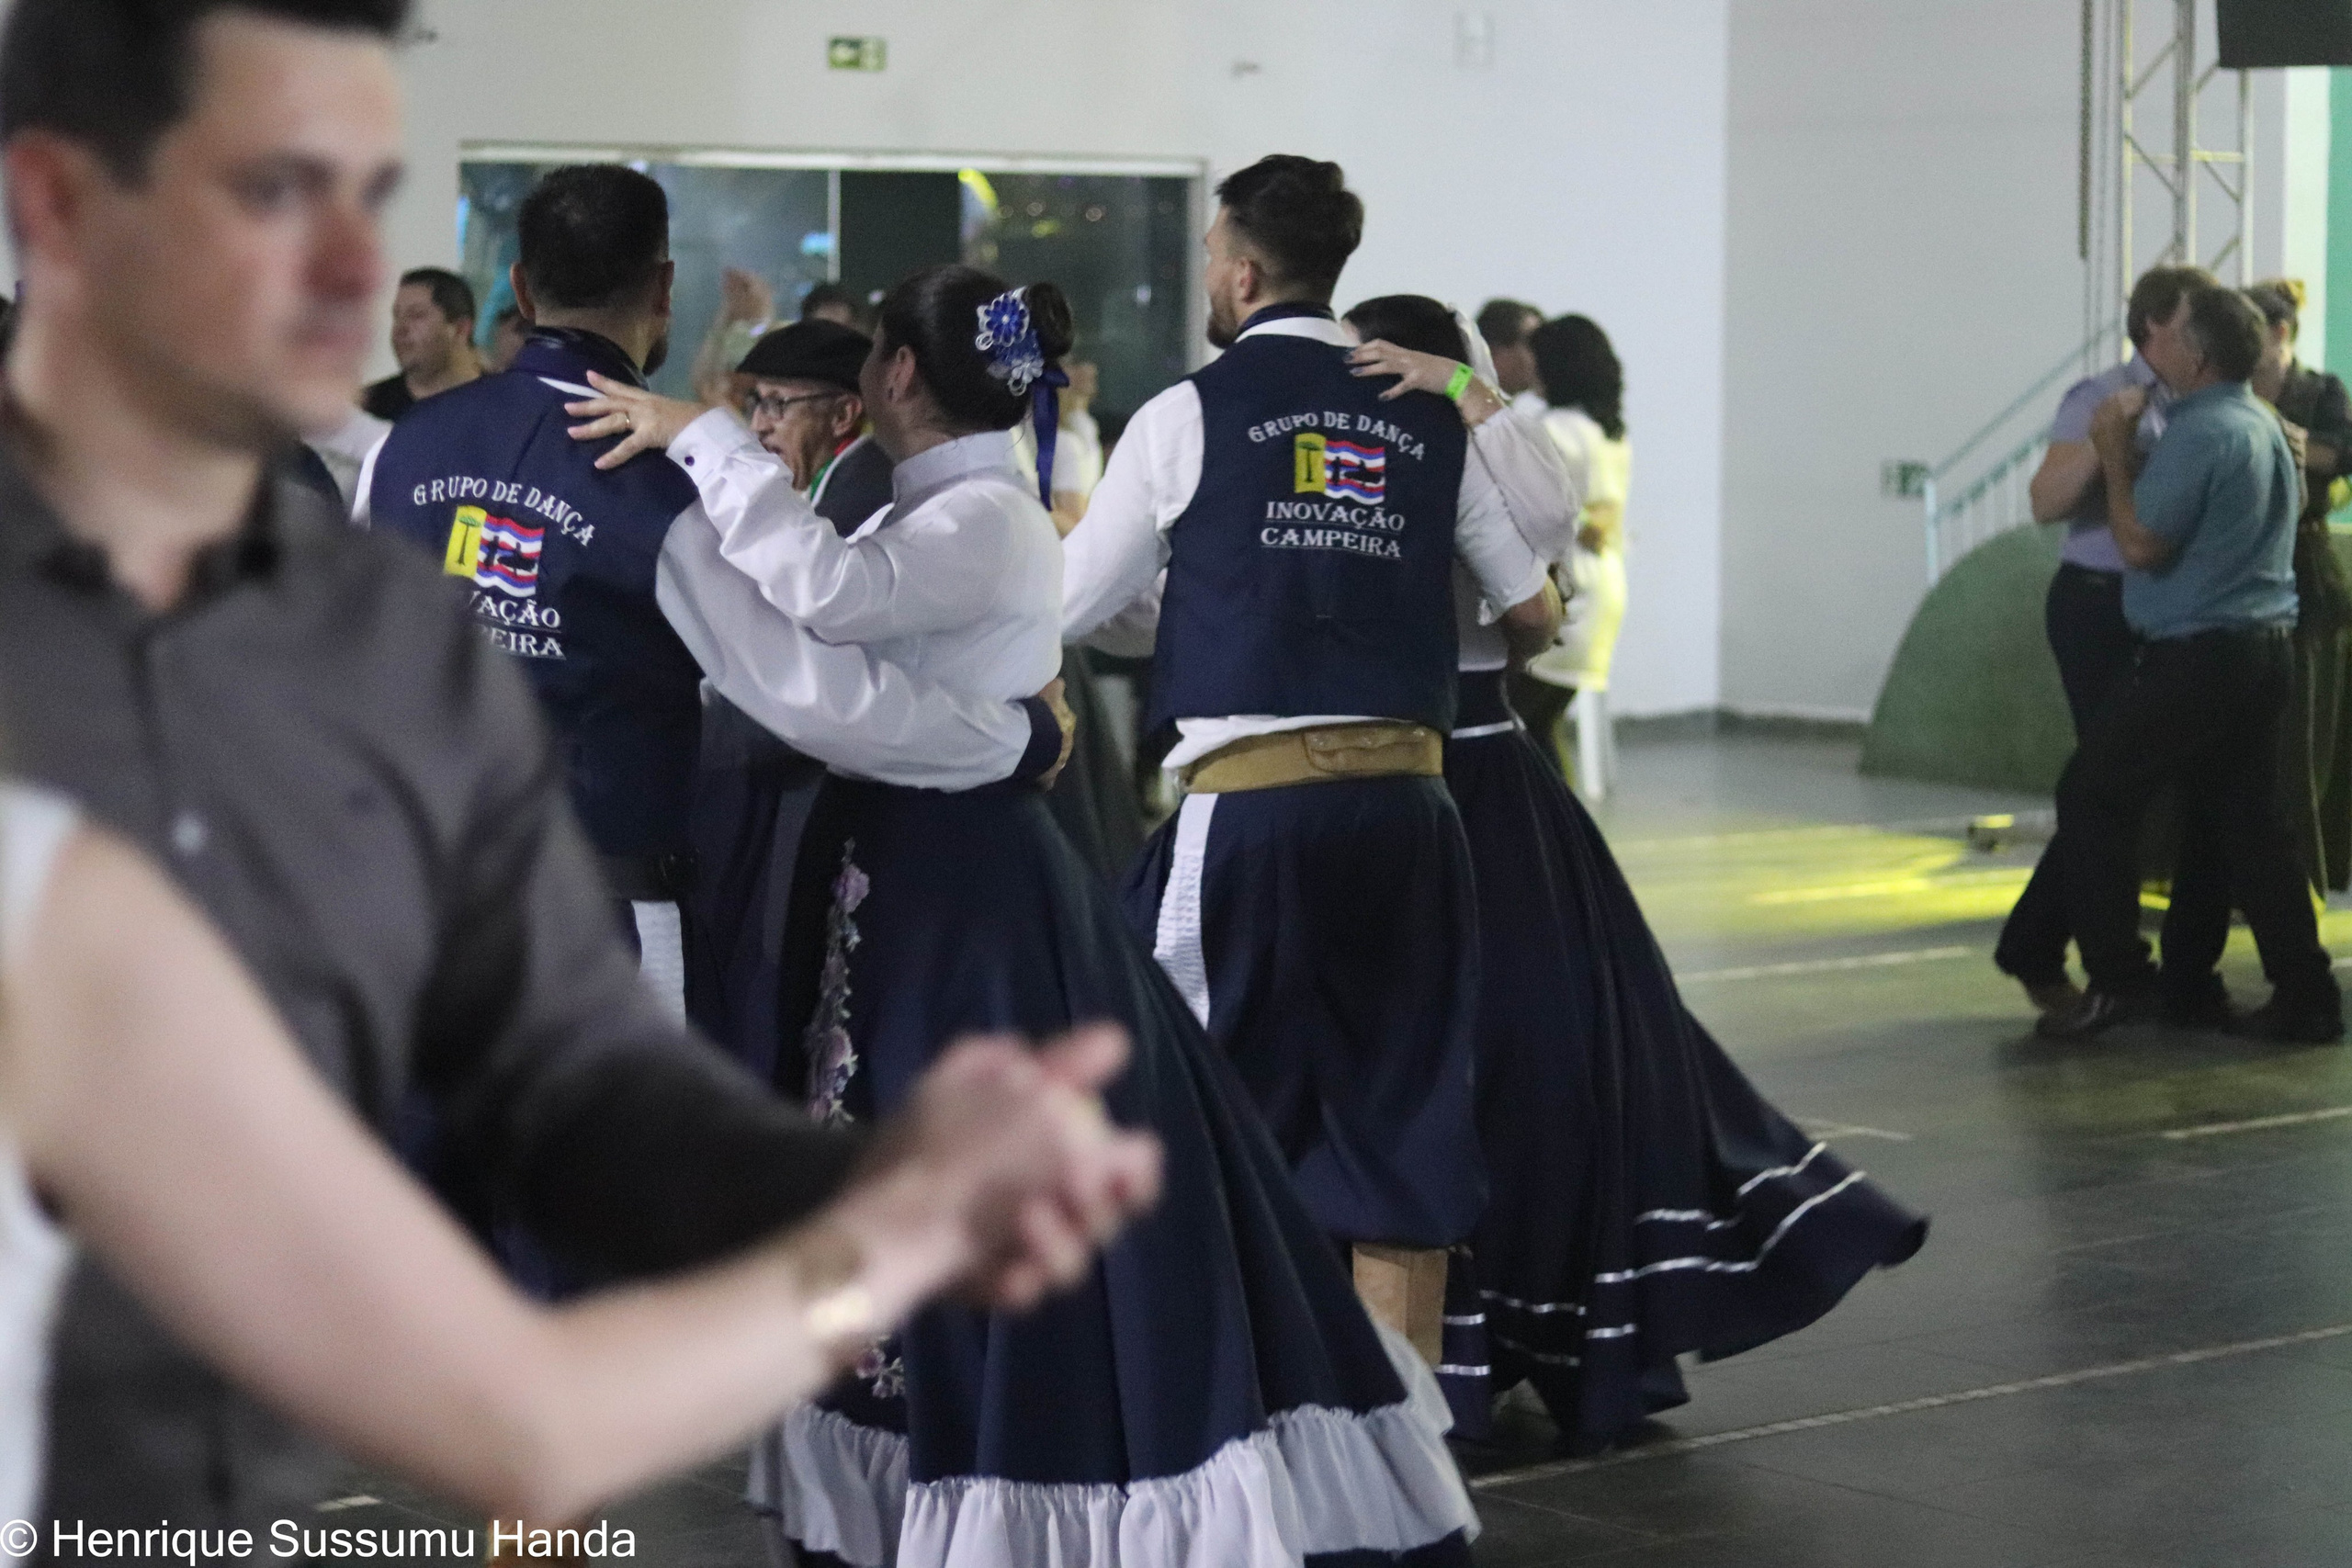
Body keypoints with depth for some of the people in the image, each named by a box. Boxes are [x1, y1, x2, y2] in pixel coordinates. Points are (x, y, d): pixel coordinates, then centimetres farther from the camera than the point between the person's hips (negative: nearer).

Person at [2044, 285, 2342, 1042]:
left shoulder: (2198, 434, -17)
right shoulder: (2265, 425, 14)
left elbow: (2140, 546, -18)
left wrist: (2114, 457, -7)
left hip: (2197, 655, -9)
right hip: (2266, 645, 9)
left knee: (2092, 795, 2)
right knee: (2246, 820, 12)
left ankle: (2118, 978, -1)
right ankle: (2304, 994, 8)